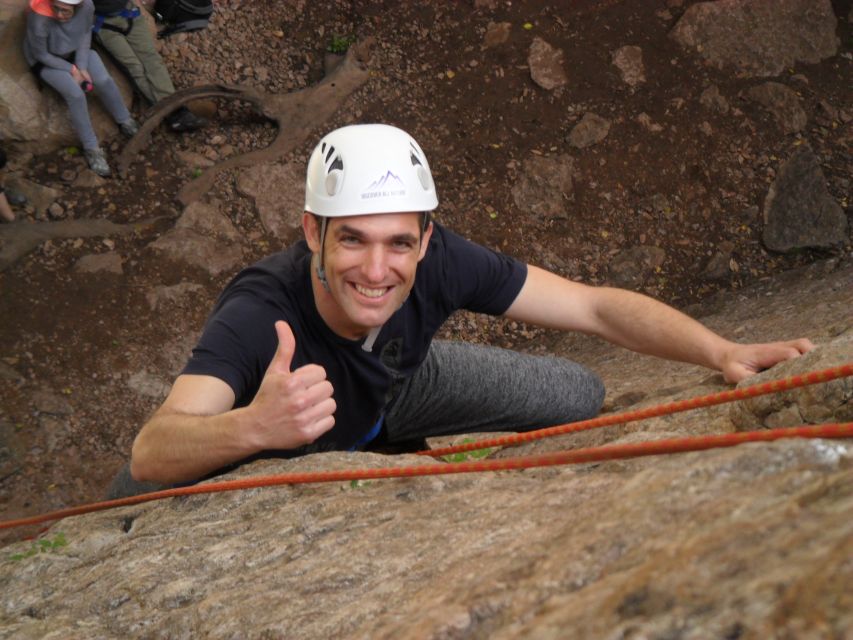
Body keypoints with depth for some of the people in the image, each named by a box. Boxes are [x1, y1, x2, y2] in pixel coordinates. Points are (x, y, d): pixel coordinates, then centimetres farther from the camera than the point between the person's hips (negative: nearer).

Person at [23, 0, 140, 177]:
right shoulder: (39, 18, -36)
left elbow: (86, 34, -6)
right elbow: (41, 54, -21)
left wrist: (82, 67, -13)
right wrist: (72, 70, -17)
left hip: (77, 51, 4)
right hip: (47, 61, -4)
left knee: (104, 81, -16)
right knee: (76, 94, -23)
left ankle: (124, 121, 12)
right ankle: (91, 148, -8)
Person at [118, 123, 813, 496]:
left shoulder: (438, 261, -34)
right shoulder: (259, 313, -44)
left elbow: (595, 306, -29)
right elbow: (150, 455, -55)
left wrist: (723, 351, -43)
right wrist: (252, 427, -76)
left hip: (399, 386, 3)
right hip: (284, 442, -3)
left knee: (580, 395, -2)